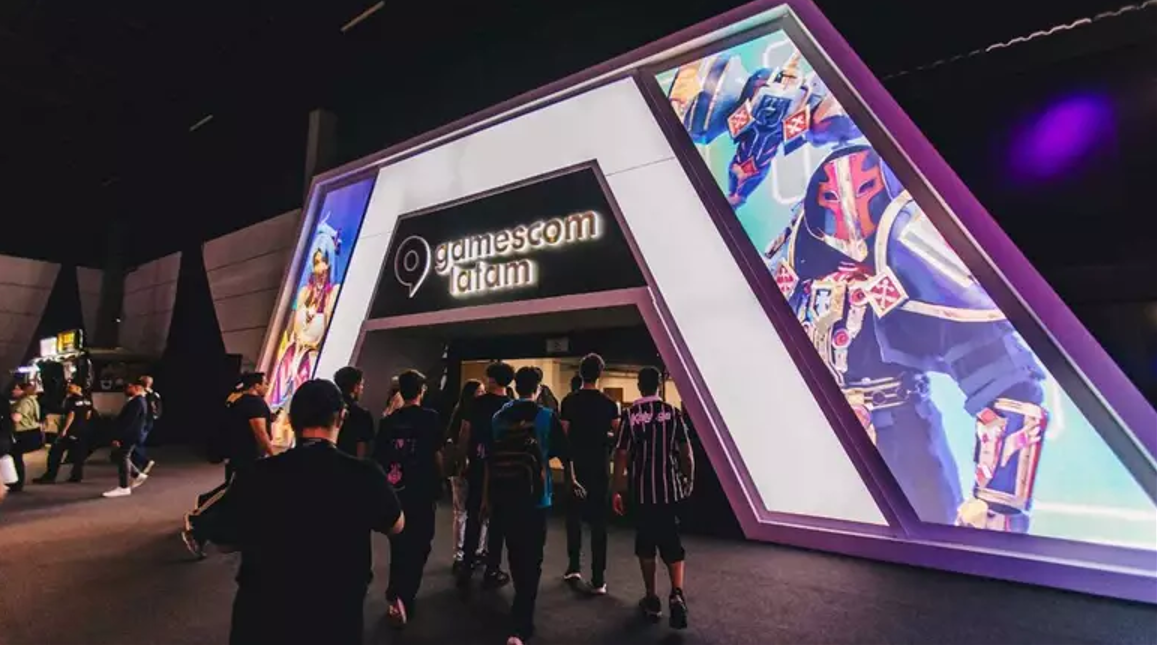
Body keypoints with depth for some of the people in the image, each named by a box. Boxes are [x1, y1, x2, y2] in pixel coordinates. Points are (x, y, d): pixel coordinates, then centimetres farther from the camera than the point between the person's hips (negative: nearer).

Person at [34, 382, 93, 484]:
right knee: (78, 454, 11)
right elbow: (88, 415, 15)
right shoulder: (87, 400, 9)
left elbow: (71, 415, -19)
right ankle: (76, 476, 13)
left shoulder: (71, 399, -13)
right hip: (83, 430, 8)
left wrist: (64, 429, -18)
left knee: (55, 453, 0)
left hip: (71, 430, -8)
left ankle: (49, 477, 1)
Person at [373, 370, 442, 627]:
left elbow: (379, 459, 2)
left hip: (395, 491, 4)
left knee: (398, 545, 18)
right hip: (421, 490, -3)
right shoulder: (429, 417, -9)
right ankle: (404, 598, -1)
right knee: (418, 546, 8)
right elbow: (437, 455, -8)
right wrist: (438, 480, 8)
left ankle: (397, 596, 27)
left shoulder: (388, 421, 0)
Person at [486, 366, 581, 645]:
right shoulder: (546, 417, -6)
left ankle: (521, 608, 42)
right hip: (533, 496, -4)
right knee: (531, 559, 4)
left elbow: (489, 460, 5)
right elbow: (564, 455, 1)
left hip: (502, 495, 4)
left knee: (515, 554, 21)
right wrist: (571, 481, 20)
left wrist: (487, 496, 14)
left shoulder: (499, 416, 2)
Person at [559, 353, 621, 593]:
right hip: (599, 467, -1)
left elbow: (564, 434, -5)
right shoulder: (608, 403, -6)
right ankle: (598, 579, 8)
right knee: (598, 521, 6)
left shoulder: (569, 401, -5)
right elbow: (618, 436, -3)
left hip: (575, 465, 1)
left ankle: (574, 567, 21)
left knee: (574, 516, 18)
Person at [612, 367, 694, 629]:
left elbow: (622, 456, -7)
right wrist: (689, 481, 13)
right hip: (671, 488, 1)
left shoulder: (630, 414, -6)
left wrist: (617, 491, 0)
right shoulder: (673, 413, -2)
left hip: (642, 491, -1)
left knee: (646, 544, 14)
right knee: (672, 543, 11)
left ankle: (652, 600, 21)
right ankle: (676, 594, -7)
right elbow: (686, 453, -2)